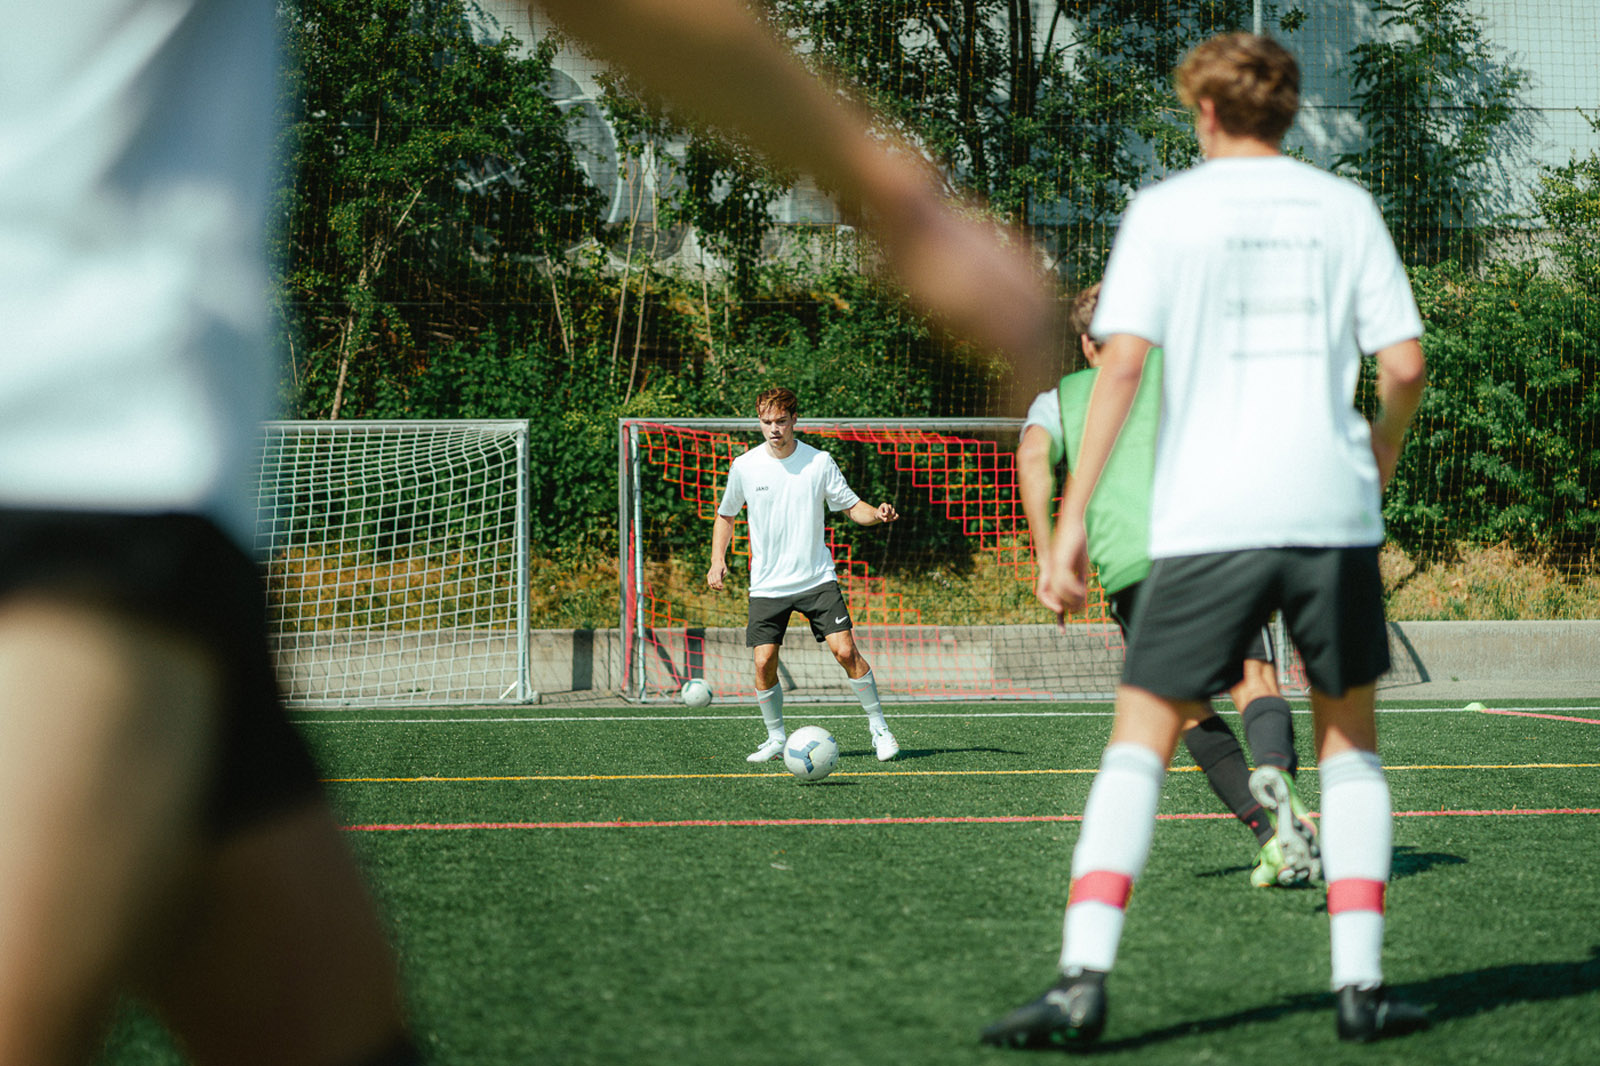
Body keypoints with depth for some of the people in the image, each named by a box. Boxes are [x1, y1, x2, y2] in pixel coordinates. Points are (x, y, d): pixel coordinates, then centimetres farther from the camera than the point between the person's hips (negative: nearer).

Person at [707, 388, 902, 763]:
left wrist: (877, 514, -18)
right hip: (767, 586, 1)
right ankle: (776, 737, 13)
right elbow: (725, 515, 14)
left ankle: (878, 727, 2)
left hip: (817, 578, -1)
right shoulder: (745, 467, -1)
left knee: (845, 650, -13)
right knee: (764, 662, -8)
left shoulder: (819, 462, -3)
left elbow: (851, 506, 4)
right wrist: (718, 560, 1)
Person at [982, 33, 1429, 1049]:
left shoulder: (1165, 210, 3)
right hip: (1332, 509, 2)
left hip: (1208, 521, -2)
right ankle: (1361, 984, 7)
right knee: (1349, 736, 15)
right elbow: (1405, 362, 4)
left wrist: (1074, 515, -6)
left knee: (1142, 738, 3)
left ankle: (1084, 978, -11)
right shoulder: (1345, 207, 9)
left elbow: (1123, 362, -7)